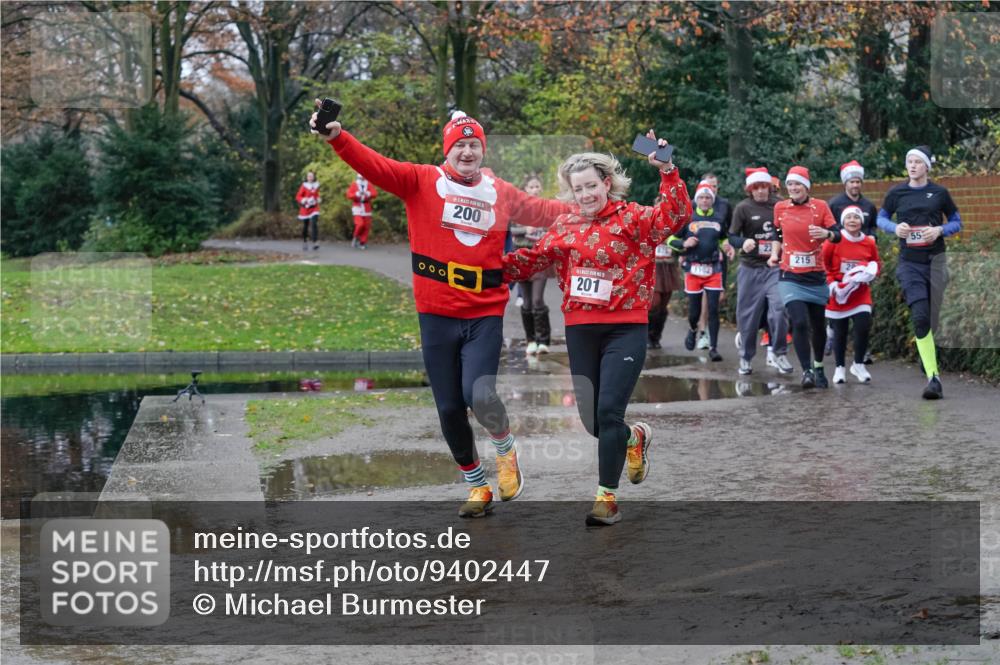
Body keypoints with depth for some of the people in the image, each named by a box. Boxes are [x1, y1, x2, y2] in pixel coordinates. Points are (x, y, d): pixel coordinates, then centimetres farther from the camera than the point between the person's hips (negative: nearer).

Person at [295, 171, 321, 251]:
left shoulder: (316, 185, 5)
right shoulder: (304, 186, -5)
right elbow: (298, 197, -5)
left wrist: (319, 199, 2)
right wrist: (303, 200, -25)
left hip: (314, 208, 1)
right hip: (305, 208, -1)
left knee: (314, 224, -18)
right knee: (305, 226, 8)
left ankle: (315, 243, -24)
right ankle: (305, 242, 26)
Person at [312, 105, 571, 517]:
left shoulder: (501, 193, 8)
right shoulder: (421, 181, 0)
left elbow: (543, 211, 21)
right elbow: (374, 165, -12)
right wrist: (336, 137, -26)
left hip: (485, 315, 0)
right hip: (436, 315, 0)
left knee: (479, 395, -20)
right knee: (449, 409, 5)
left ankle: (505, 447, 13)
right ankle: (477, 486, 27)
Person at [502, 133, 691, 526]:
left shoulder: (632, 218, -3)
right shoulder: (565, 227, 9)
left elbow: (676, 216, -17)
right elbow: (533, 259, 14)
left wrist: (667, 172, -29)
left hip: (626, 329, -4)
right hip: (580, 330, 4)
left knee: (609, 412, -12)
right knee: (592, 421, 6)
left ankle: (607, 498, -2)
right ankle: (635, 439, 40)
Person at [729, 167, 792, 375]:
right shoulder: (743, 208, -3)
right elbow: (732, 236, -2)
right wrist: (743, 243, -22)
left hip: (774, 266, 1)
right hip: (750, 268, -1)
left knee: (779, 308, -14)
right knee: (748, 314, 6)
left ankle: (778, 352, 1)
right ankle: (746, 357, 21)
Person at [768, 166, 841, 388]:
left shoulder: (820, 206, -2)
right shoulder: (780, 208, 2)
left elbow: (837, 235, -6)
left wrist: (826, 233, -27)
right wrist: (775, 253, 4)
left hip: (816, 277, 1)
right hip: (790, 277, -1)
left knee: (818, 325, 11)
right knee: (799, 323, -18)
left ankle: (818, 367, 33)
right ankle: (806, 371, -11)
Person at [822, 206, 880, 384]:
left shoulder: (869, 243, 0)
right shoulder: (834, 241, -9)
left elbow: (876, 263, 15)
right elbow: (821, 263, -3)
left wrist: (871, 271, -6)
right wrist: (831, 283, -11)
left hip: (861, 294, 1)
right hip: (838, 294, -1)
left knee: (863, 327, -13)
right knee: (840, 332, 7)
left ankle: (858, 365, 8)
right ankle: (840, 368, 24)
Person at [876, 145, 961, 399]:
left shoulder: (939, 193, 2)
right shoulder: (896, 193, 3)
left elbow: (956, 223, 10)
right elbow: (881, 218, 15)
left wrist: (940, 230, -11)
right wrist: (895, 228, -6)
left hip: (935, 261, 1)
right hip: (909, 262, -1)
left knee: (931, 319, 6)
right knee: (920, 316, -17)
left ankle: (926, 352, 38)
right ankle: (933, 377, -19)